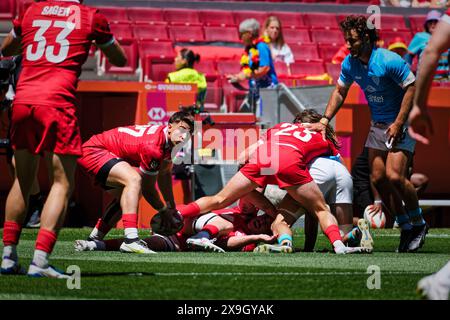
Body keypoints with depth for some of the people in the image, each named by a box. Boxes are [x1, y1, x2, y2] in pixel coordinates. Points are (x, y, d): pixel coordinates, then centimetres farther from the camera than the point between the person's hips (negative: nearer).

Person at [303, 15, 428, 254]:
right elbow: (340, 92, 12)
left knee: (394, 176, -19)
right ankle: (405, 227, 11)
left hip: (400, 125, -7)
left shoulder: (389, 61, -21)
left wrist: (398, 123, -21)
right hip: (377, 125, 7)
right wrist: (324, 121, 4)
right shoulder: (350, 63, -1)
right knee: (378, 178, -1)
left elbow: (411, 88, -18)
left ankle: (418, 225, 0)